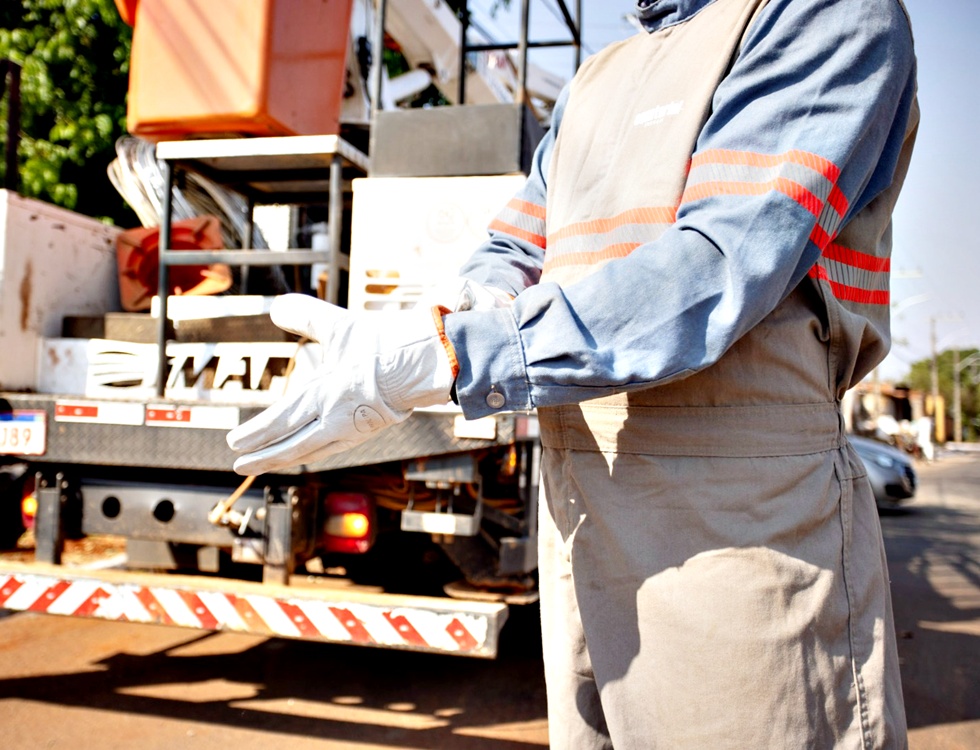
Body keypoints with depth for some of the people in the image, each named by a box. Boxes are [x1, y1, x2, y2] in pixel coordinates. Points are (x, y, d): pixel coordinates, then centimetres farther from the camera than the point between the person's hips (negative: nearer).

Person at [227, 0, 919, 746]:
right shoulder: (592, 83, 19)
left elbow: (716, 271, -19)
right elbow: (508, 257, 20)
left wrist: (439, 358, -23)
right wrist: (487, 315, -5)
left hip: (734, 531, -7)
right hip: (580, 519, 7)